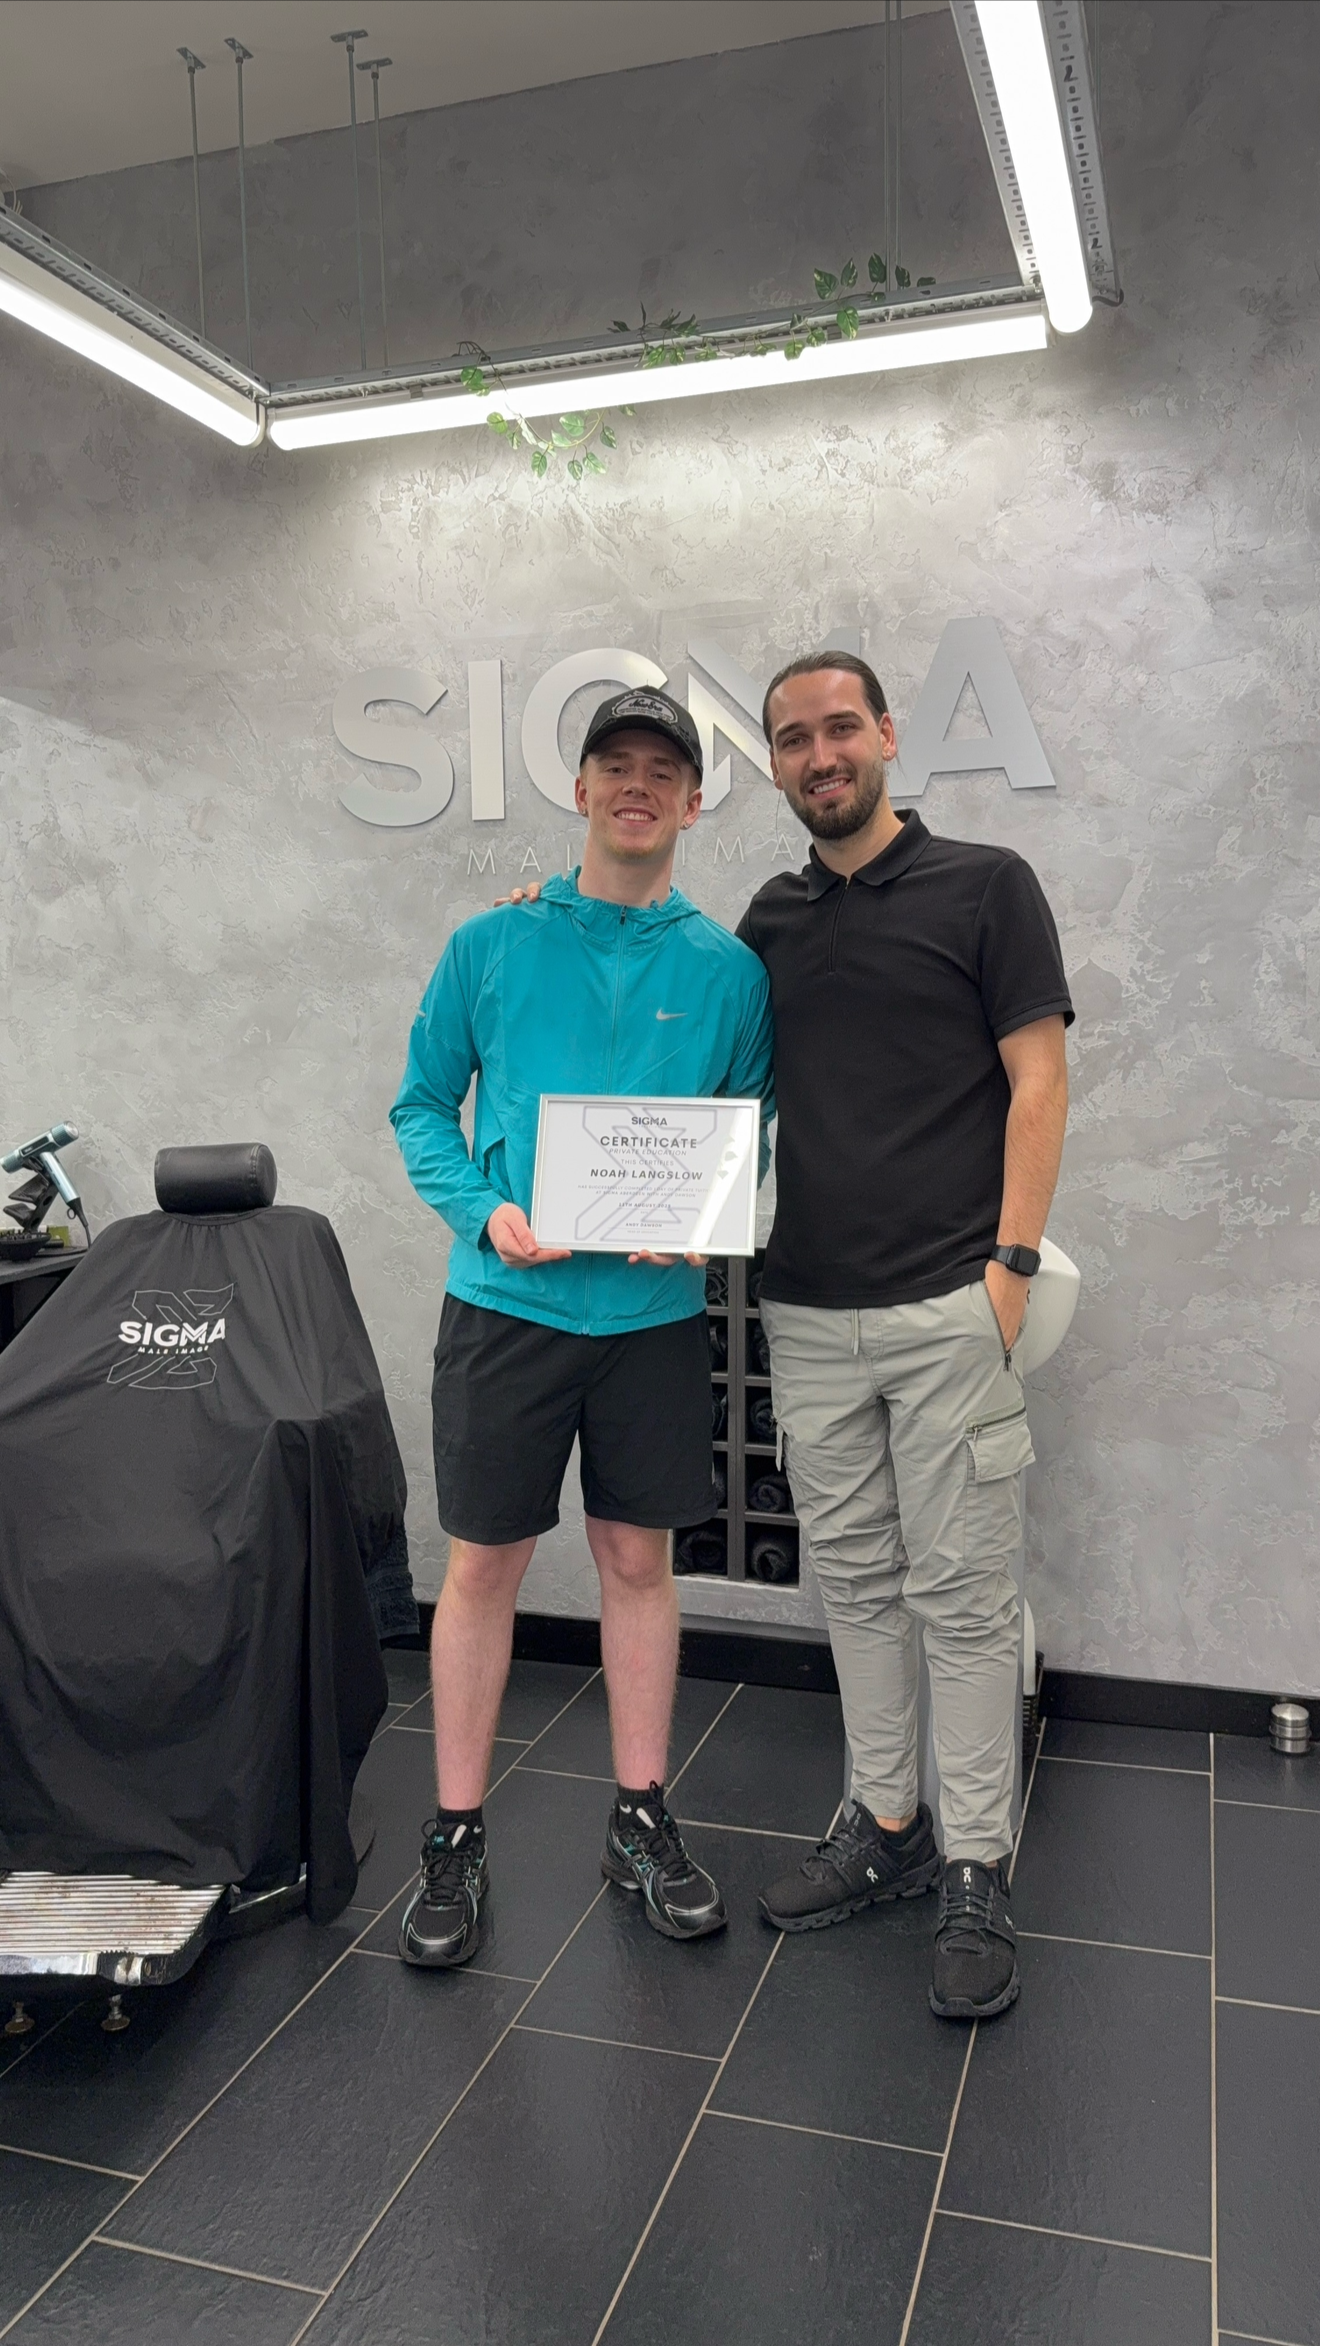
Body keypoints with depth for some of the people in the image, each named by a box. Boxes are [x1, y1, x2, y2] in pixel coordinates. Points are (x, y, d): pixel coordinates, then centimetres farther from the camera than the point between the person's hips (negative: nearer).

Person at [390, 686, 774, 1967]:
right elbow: (421, 1106, 5)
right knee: (481, 1565, 6)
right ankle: (456, 1840, 22)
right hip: (505, 1300, -1)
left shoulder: (727, 969, 4)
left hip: (655, 1310, 1)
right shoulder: (490, 946, 2)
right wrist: (485, 1212, -12)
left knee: (638, 1561, 12)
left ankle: (641, 1819, 29)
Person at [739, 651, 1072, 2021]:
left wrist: (1010, 1263, -13)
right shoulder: (769, 920, 12)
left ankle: (976, 1873, 15)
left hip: (945, 1308, -5)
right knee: (853, 1575, 13)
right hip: (809, 1312, 5)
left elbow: (1037, 1083, -5)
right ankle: (885, 1823, 28)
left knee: (962, 1588, 2)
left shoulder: (985, 886, -1)